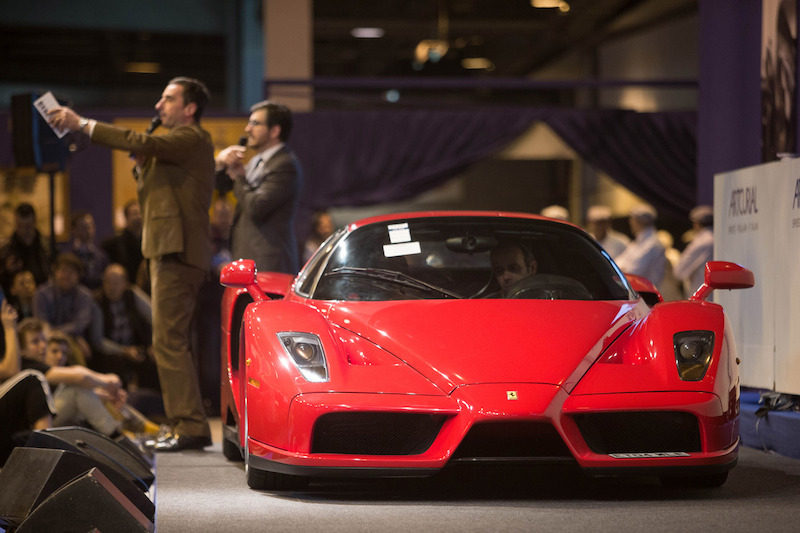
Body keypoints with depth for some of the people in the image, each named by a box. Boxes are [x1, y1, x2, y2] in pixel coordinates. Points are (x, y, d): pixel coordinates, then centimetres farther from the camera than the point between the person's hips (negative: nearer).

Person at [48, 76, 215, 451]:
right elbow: (149, 194, 24)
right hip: (168, 252, 11)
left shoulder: (192, 139, -7)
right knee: (171, 343, 12)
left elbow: (141, 143, -23)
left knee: (168, 342, -13)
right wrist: (145, 165, 5)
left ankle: (190, 427, -14)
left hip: (176, 252, -11)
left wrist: (82, 124, -19)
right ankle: (186, 427, 15)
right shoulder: (176, 145, 24)